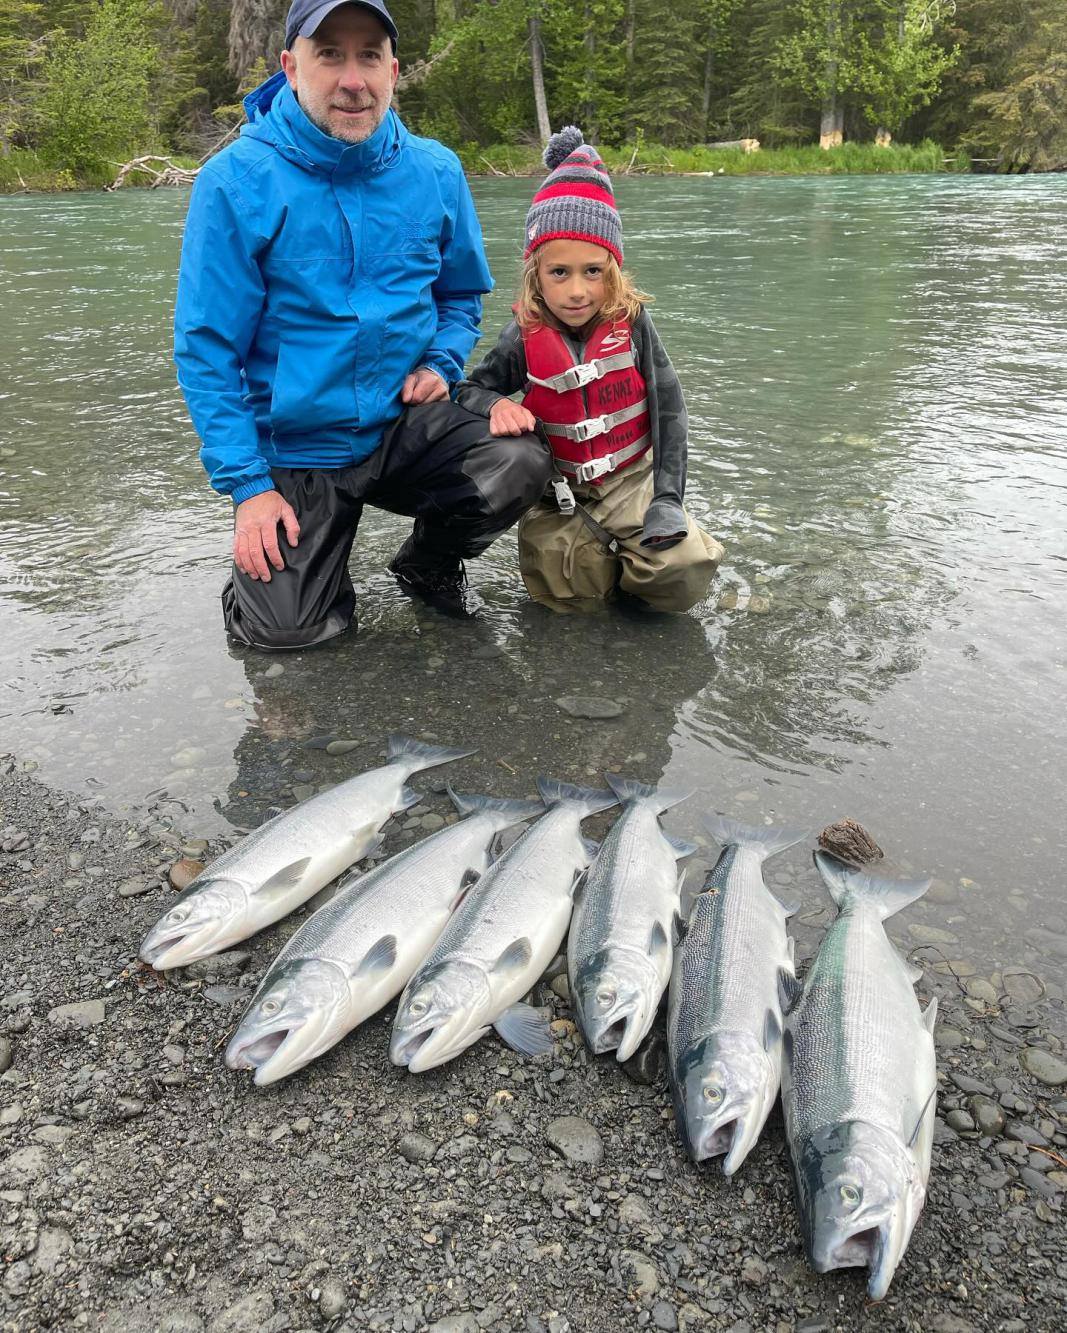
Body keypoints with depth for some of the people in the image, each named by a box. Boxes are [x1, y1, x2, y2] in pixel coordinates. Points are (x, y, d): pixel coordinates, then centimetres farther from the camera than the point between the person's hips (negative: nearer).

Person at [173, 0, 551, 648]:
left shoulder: (435, 171, -2)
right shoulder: (237, 181, -12)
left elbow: (463, 293, 15)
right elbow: (206, 348, -10)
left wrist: (442, 364, -6)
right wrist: (247, 485, -14)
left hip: (407, 423, 3)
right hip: (294, 445, -2)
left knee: (520, 466, -25)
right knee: (286, 629, -13)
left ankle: (430, 559, 9)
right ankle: (288, 558, 26)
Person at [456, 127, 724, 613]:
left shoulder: (631, 322, -8)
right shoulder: (524, 339, -9)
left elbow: (667, 409, -3)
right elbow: (470, 389, 4)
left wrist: (667, 498, -9)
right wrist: (497, 404, -22)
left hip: (632, 477, 0)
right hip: (559, 491, 0)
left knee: (684, 577, -16)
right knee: (563, 588, -17)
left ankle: (625, 561, 17)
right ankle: (597, 555, 18)